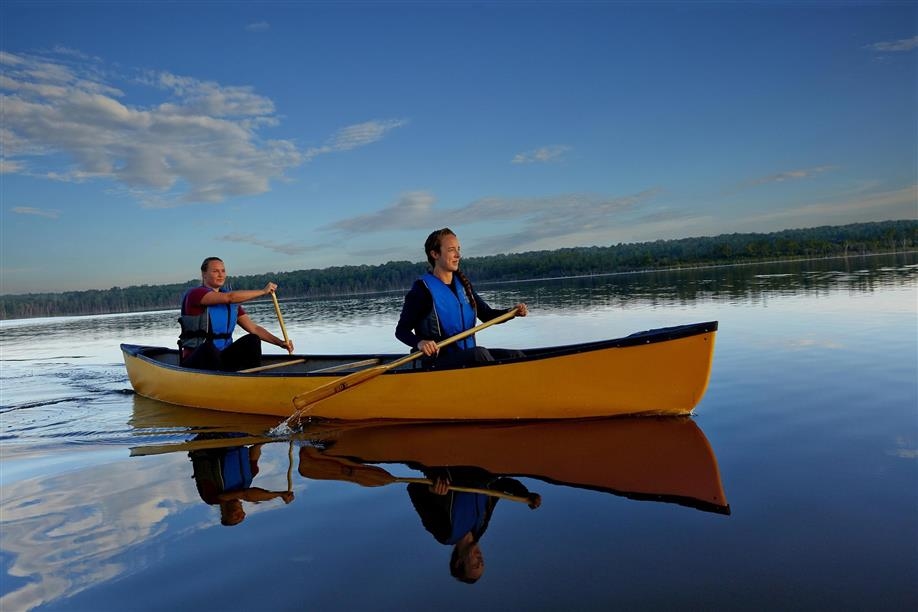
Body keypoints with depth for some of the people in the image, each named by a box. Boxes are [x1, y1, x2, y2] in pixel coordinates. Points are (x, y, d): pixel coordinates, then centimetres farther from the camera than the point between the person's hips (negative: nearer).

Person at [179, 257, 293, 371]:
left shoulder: (232, 304, 12)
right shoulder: (194, 294, -7)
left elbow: (253, 328, 7)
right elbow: (229, 297, -23)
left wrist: (280, 343, -6)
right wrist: (263, 291, -18)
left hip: (220, 357, 6)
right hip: (195, 361, -6)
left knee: (252, 340, -15)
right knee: (208, 348, -37)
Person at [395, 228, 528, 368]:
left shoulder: (462, 284, 13)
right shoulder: (422, 289, -8)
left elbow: (487, 315, 18)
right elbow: (401, 330, -5)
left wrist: (511, 312, -2)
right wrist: (419, 342, -26)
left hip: (469, 356, 7)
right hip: (438, 361, -7)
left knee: (516, 356, -13)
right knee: (480, 353, -33)